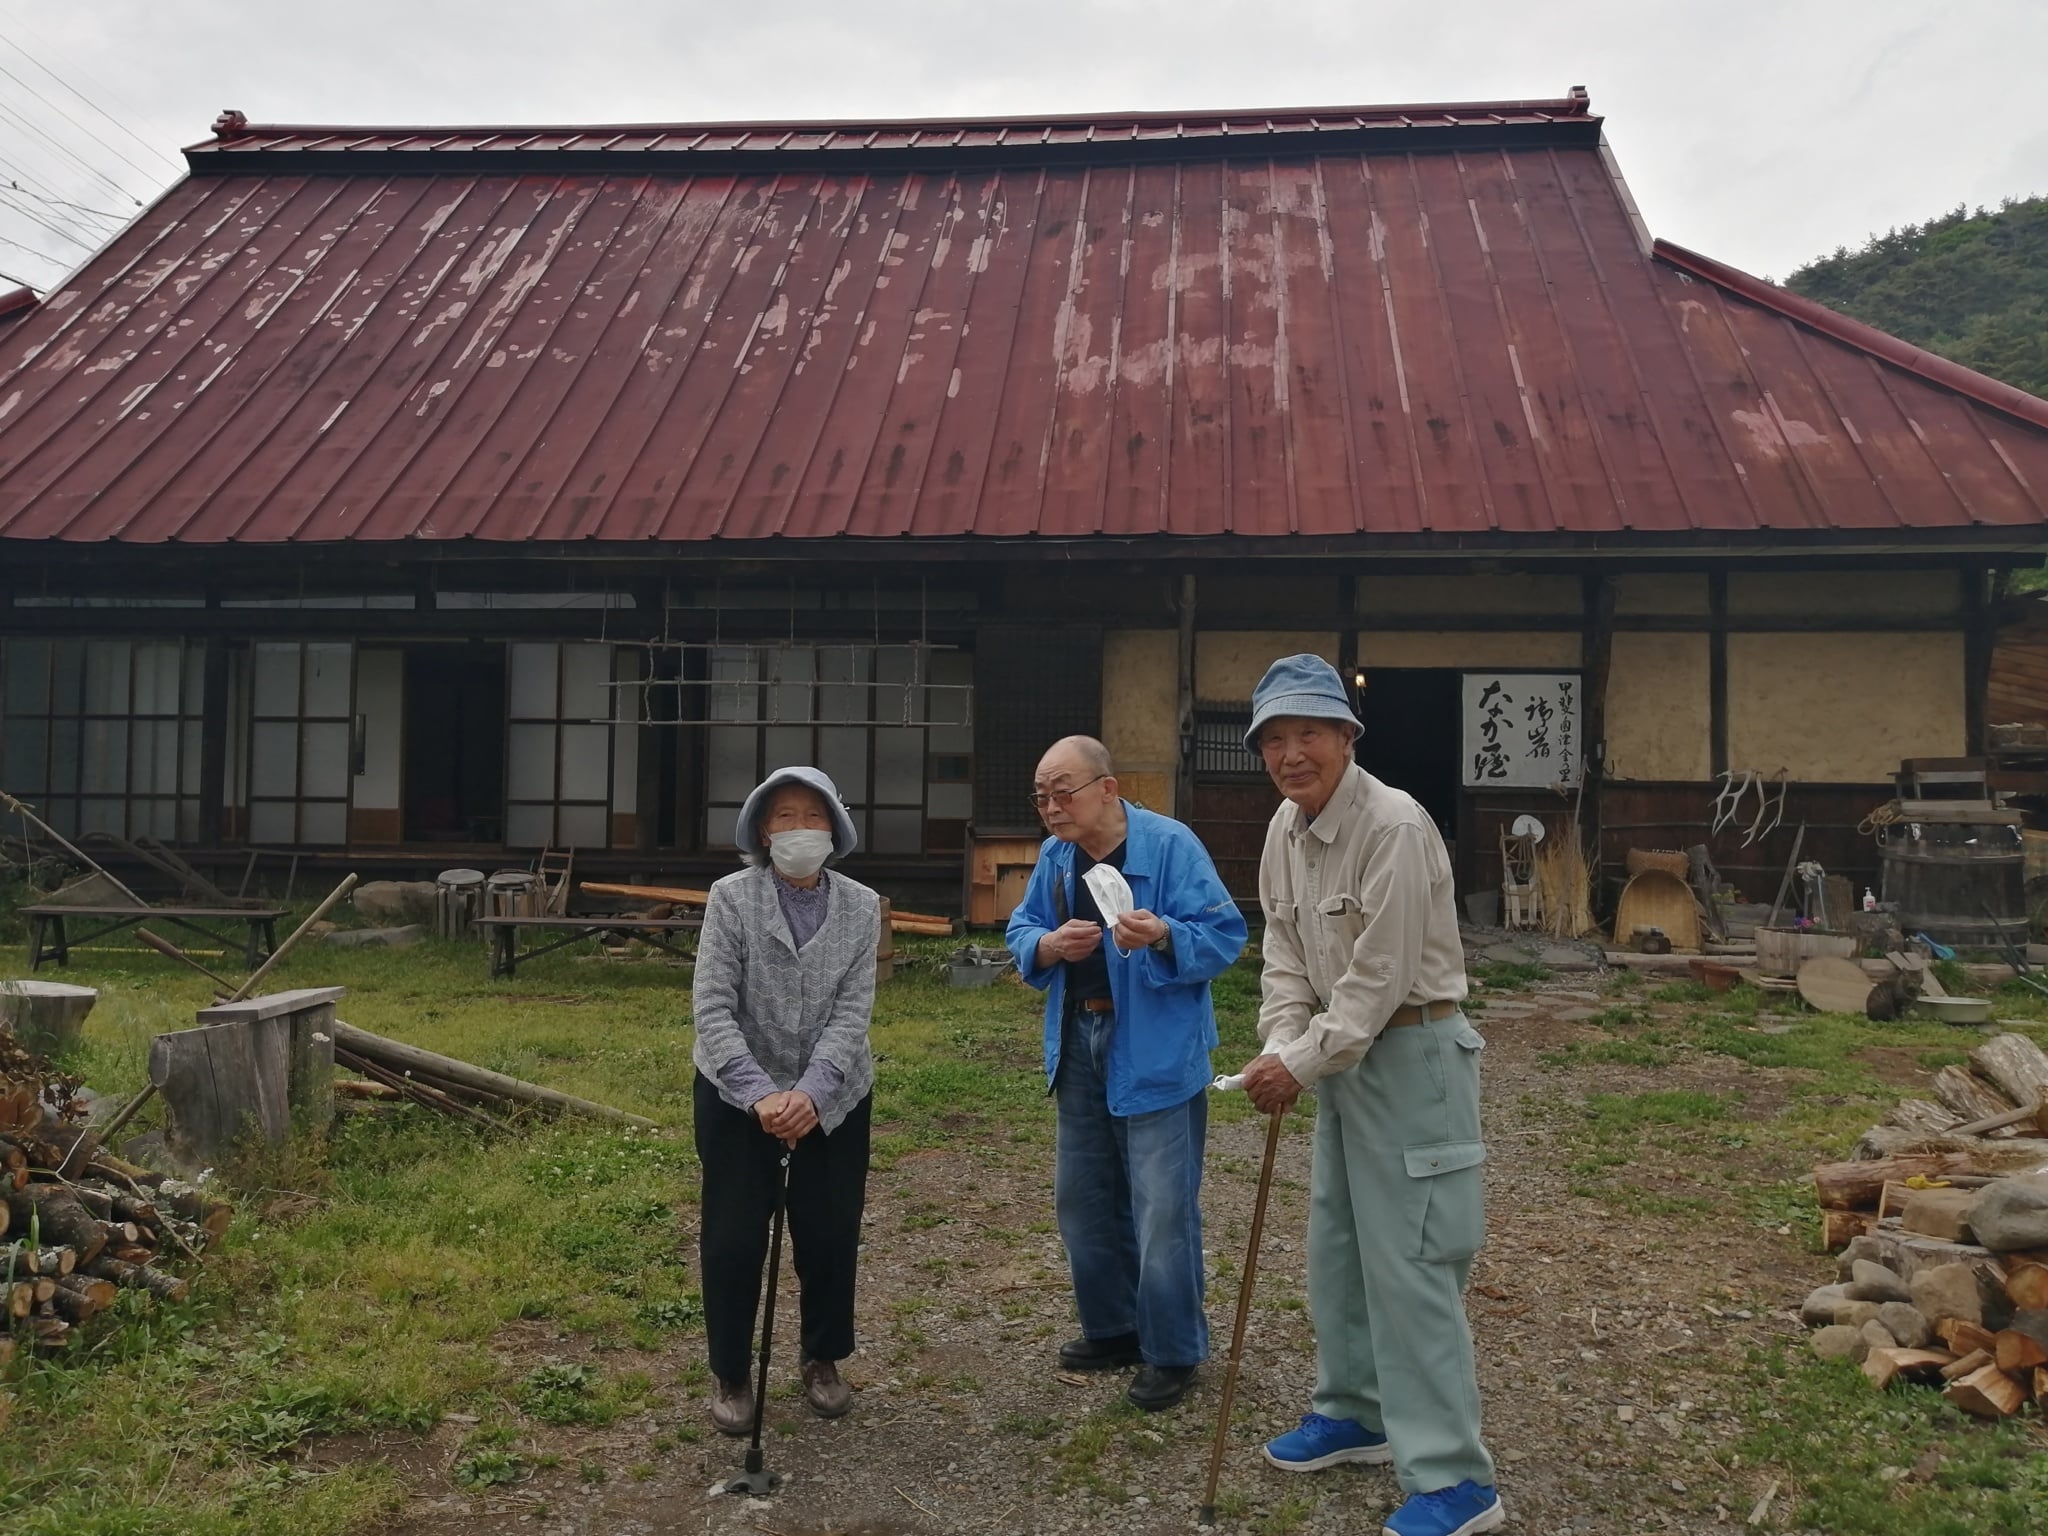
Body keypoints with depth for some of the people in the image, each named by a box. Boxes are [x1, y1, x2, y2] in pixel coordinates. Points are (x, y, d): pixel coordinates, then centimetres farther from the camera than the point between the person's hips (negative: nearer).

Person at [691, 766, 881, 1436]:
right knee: (733, 1238, 4)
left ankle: (822, 1360, 33)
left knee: (831, 1233, 9)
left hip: (833, 1096, 2)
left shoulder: (862, 907, -5)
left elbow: (852, 1011, -11)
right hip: (739, 1094, -2)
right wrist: (760, 1094, -26)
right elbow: (712, 1007, -16)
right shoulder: (731, 898, -11)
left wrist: (810, 1092, -24)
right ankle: (729, 1375, 25)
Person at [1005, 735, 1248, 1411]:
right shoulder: (1054, 856, 5)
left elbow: (1224, 934, -16)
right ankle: (1113, 1328, 34)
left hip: (1156, 1055, -7)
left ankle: (1172, 1351, 15)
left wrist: (1163, 936, -35)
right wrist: (1048, 944, -13)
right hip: (1078, 1047, 7)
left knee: (1162, 1209, -2)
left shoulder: (1170, 844, -15)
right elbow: (1021, 932, 9)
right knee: (1082, 1198, 16)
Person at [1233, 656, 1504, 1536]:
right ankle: (1356, 1413, 36)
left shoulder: (1394, 828, -23)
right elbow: (1286, 957, 7)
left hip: (1410, 1054, -9)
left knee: (1408, 1261, -7)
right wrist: (1279, 1049, -8)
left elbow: (1379, 978, -23)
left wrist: (1301, 1065, -17)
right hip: (1340, 1054, 9)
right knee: (1335, 1244, 18)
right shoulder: (1284, 831, 4)